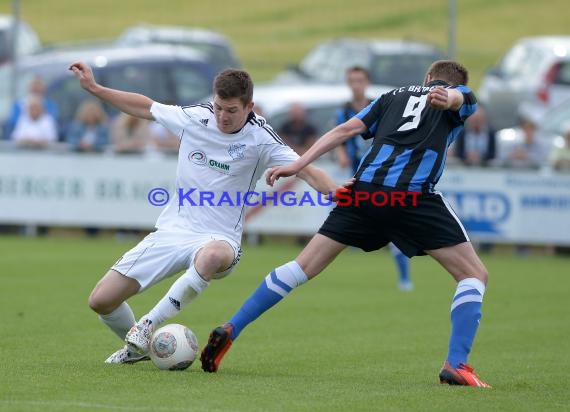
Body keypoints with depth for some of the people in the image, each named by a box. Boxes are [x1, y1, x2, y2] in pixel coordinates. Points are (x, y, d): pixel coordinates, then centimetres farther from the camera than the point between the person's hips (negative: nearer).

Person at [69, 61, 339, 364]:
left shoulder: (260, 138, -8)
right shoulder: (193, 117, 1)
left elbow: (305, 171, -14)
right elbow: (146, 107, 16)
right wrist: (93, 88, 19)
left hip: (218, 237, -4)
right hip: (172, 230, 4)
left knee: (213, 256, -45)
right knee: (101, 300, -4)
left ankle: (150, 325, -29)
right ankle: (138, 347, 27)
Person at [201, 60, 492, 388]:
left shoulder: (395, 95, 30)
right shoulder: (463, 95, 19)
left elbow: (347, 129, 18)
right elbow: (456, 97, -8)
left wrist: (298, 165, 16)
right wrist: (446, 99, -32)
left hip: (365, 189, 4)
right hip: (415, 197, -4)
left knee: (304, 266, 13)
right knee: (474, 275, 8)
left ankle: (228, 332, 13)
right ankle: (456, 366, -5)